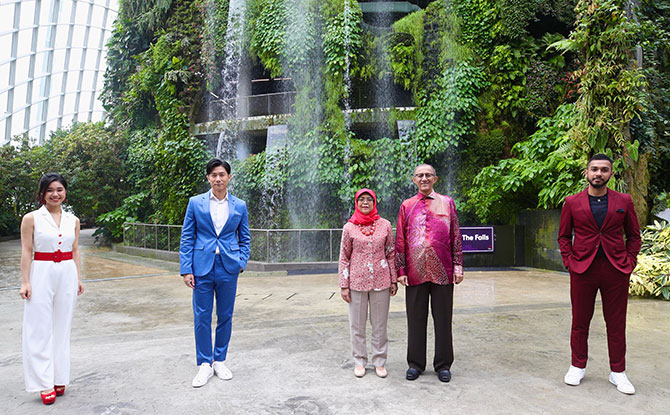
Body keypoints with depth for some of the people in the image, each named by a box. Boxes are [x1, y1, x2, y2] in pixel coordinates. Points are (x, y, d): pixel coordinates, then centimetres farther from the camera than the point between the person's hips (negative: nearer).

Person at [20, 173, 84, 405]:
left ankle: (60, 378, 19)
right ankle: (45, 383, 5)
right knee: (40, 329, -1)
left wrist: (78, 279, 10)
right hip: (41, 274, -3)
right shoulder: (31, 218, -2)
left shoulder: (73, 220, 8)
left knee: (62, 327, 9)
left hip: (67, 275, 3)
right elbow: (26, 252, -3)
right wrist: (25, 281, -8)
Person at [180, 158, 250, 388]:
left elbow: (245, 238, 12)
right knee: (202, 318, 4)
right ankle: (205, 364, 18)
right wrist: (186, 269, -6)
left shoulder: (240, 206, 5)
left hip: (228, 268, 1)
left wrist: (242, 262, -2)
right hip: (202, 267, -1)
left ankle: (219, 361, 26)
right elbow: (186, 238, 1)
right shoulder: (196, 203, 2)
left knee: (225, 317, 10)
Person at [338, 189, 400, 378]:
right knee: (357, 324, 8)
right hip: (357, 282, 0)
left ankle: (379, 362, 23)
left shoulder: (385, 225, 3)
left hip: (381, 282, 1)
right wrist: (344, 285, -1)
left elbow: (391, 254, 8)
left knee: (380, 324, 9)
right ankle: (359, 362, 23)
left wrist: (394, 280, 6)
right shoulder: (349, 227, 0)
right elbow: (344, 258, 3)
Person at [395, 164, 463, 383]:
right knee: (416, 319, 8)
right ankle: (416, 364, 21)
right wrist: (401, 270, 2)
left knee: (443, 319, 7)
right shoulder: (406, 206, 8)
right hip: (415, 272, 1)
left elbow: (456, 237, 7)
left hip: (442, 272, 0)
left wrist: (458, 266, 1)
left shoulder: (447, 203, 8)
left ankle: (443, 365, 20)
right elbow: (400, 241, 7)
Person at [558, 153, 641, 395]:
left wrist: (629, 263, 0)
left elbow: (634, 236, 10)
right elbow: (564, 236, 8)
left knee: (616, 324, 8)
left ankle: (618, 372, 22)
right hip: (583, 270, 0)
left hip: (616, 271, 1)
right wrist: (569, 262, -2)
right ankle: (578, 367, 22)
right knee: (580, 322, 8)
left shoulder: (624, 201, 5)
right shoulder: (572, 203, 3)